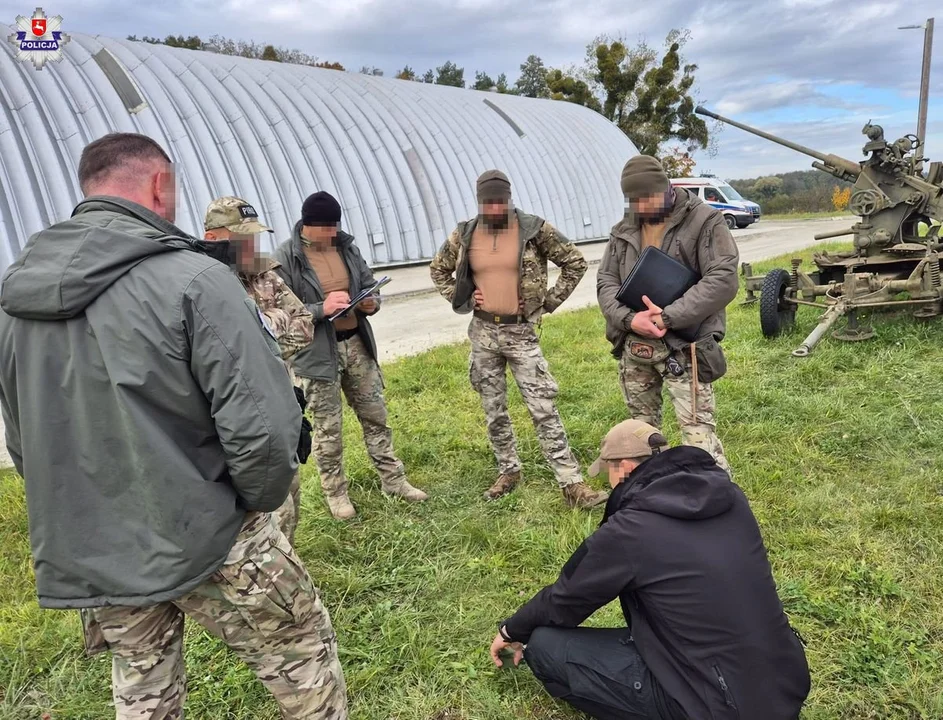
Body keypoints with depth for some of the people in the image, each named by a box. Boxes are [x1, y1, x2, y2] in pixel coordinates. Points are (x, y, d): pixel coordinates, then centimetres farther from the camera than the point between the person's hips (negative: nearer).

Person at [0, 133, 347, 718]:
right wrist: (263, 499, -5)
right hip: (206, 541, -6)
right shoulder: (192, 279, -19)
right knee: (303, 661, 16)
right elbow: (260, 427, -24)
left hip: (85, 555, 7)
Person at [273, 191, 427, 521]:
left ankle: (393, 480, 29)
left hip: (357, 344, 6)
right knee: (328, 428, 7)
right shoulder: (285, 257, -12)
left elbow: (369, 283, 15)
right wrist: (322, 309, -26)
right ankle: (335, 492, 26)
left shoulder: (346, 245, 5)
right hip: (318, 354, -5)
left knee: (375, 415, 15)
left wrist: (373, 302, -8)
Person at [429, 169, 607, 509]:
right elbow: (438, 269, 18)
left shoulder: (534, 229, -7)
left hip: (521, 332, -3)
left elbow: (576, 262, 0)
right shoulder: (465, 234, 2)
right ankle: (508, 472, 30)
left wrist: (549, 301, -4)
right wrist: (460, 299, 4)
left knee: (544, 409, -5)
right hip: (483, 333, 3)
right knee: (493, 411, 12)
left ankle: (571, 484, 1)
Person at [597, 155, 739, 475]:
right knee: (642, 427, 18)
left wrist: (668, 318, -21)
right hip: (634, 346, 6)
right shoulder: (624, 229, 10)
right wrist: (628, 318, -14)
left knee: (699, 432, -10)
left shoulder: (704, 220, -6)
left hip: (683, 346, -6)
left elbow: (723, 279, -16)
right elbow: (606, 281, 6)